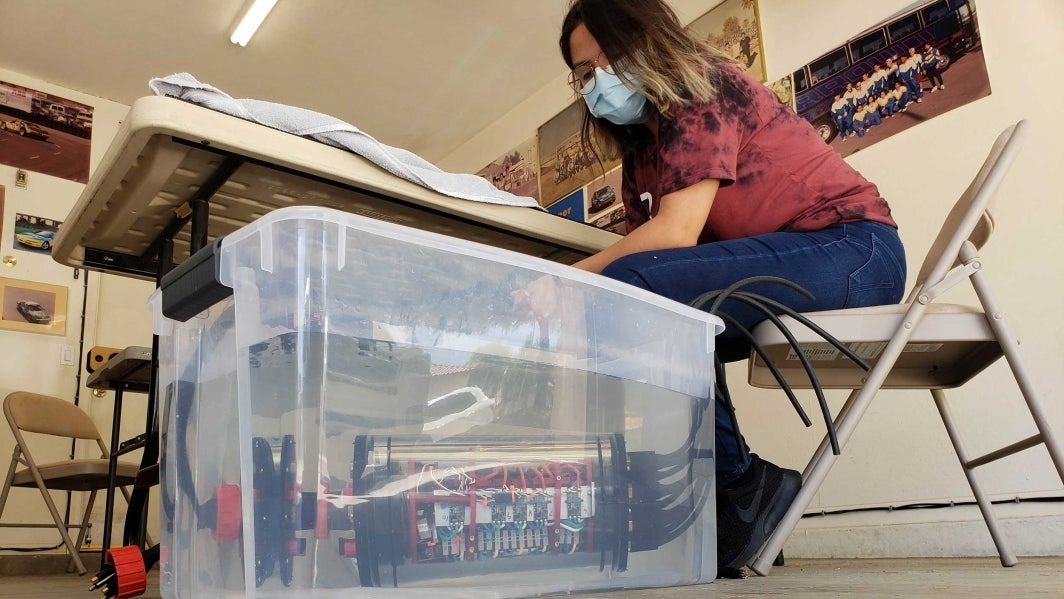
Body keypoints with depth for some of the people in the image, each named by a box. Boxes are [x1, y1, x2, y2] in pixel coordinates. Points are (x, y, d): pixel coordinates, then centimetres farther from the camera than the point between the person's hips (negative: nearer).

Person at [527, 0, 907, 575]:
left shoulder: (701, 89, -9)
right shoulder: (640, 148, 16)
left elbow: (677, 230, -22)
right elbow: (643, 243, 2)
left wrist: (564, 284, -25)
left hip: (852, 249, -9)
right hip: (784, 268, 9)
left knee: (632, 287, -27)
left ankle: (740, 486, -14)